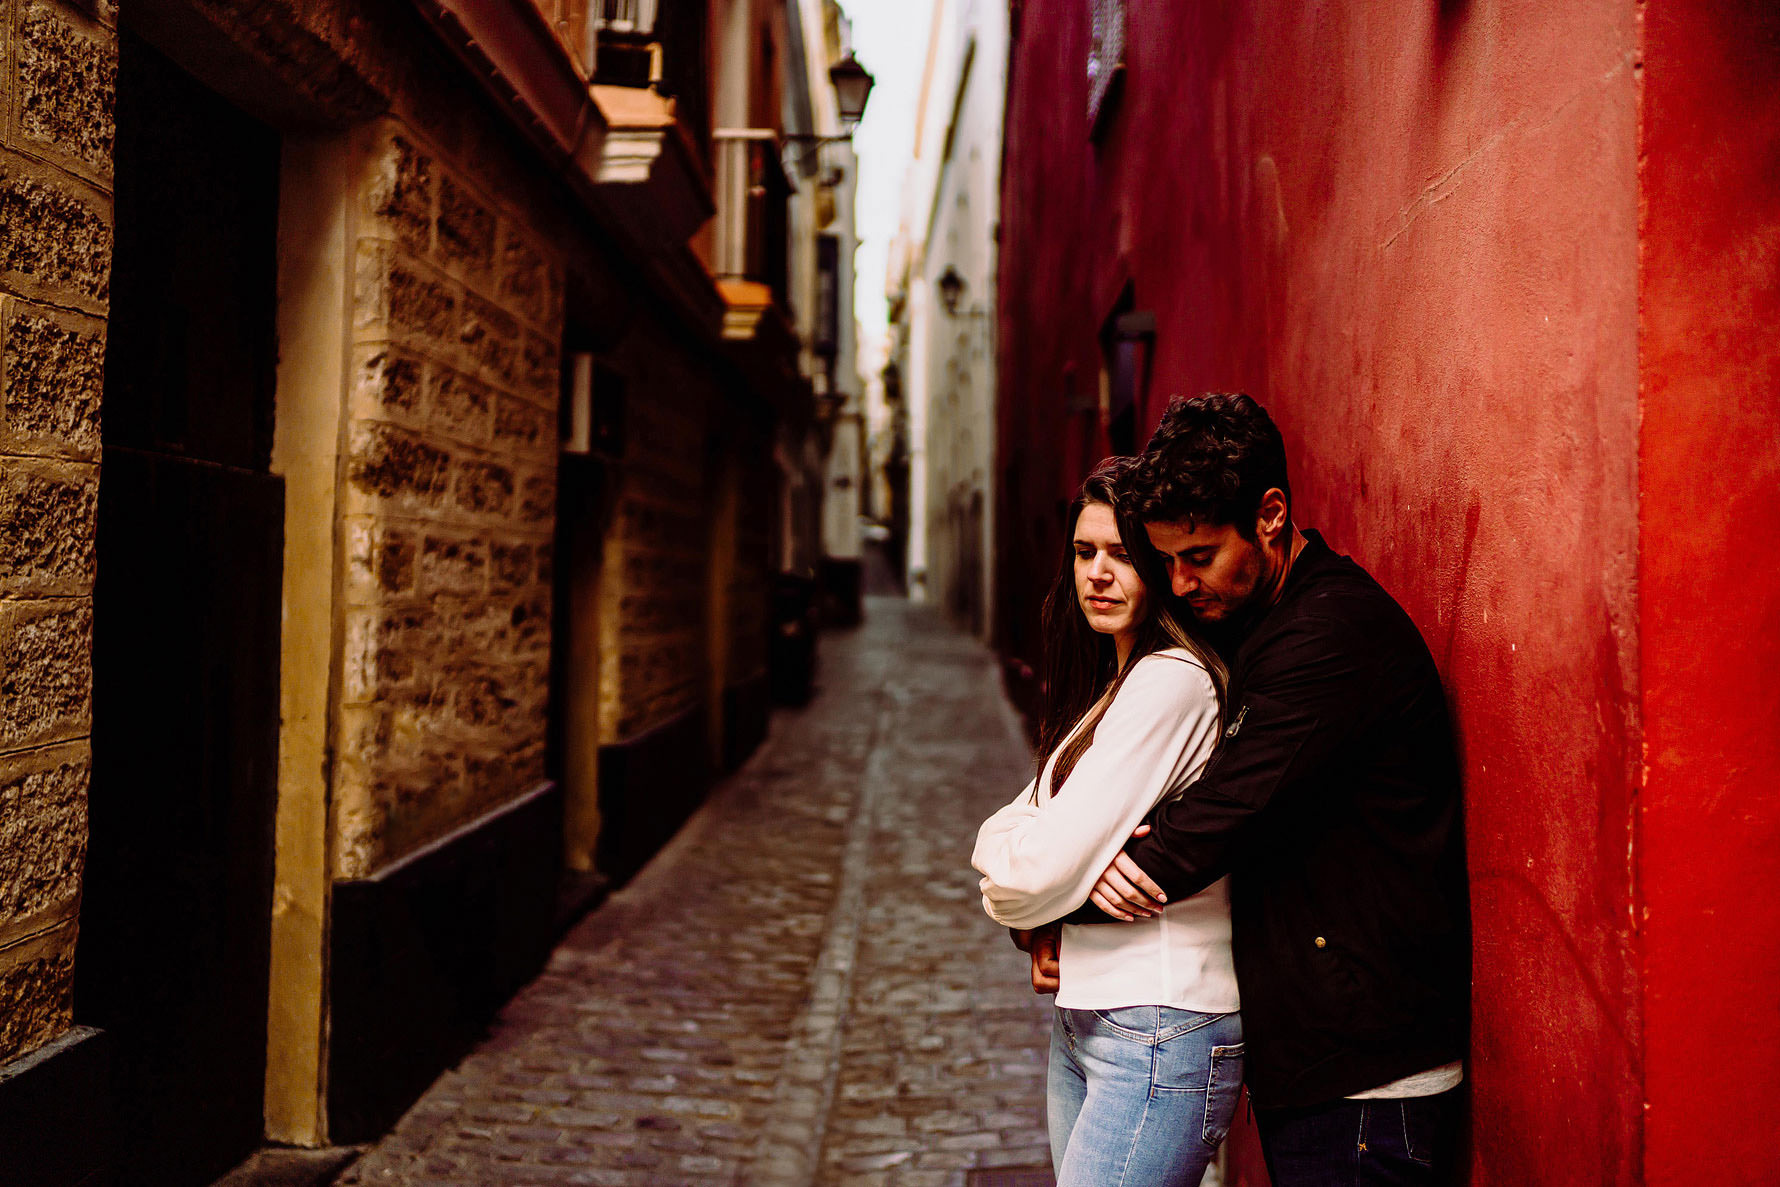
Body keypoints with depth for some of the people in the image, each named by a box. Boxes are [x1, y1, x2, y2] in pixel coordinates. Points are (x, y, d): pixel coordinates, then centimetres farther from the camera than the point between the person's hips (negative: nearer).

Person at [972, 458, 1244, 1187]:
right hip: (1081, 1018, 9)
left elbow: (1046, 868, -19)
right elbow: (1009, 831, 10)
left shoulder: (1173, 682, -16)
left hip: (1159, 1034, -9)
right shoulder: (1108, 687, 15)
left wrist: (1008, 887, 2)